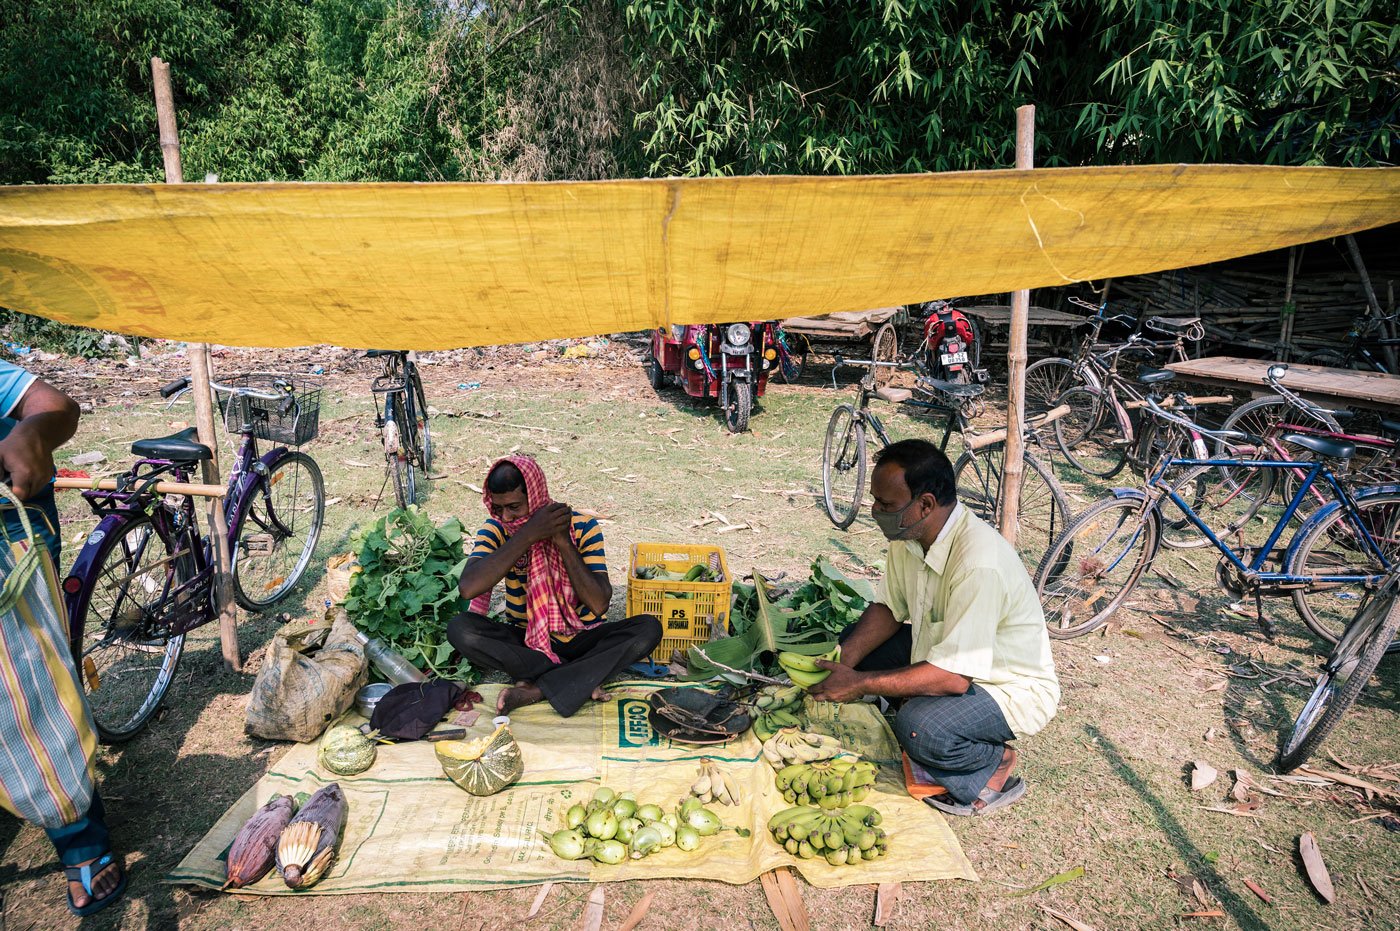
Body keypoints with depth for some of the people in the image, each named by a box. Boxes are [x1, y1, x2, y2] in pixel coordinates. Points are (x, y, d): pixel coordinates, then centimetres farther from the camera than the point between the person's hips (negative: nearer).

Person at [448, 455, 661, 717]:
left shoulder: (581, 526, -12)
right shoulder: (496, 529, -8)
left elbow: (599, 605, -21)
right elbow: (468, 587, -27)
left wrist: (563, 541, -26)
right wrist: (528, 535, -29)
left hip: (581, 640, -1)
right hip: (524, 641, 1)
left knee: (649, 628, -27)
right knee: (459, 628, -27)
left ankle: (534, 690, -26)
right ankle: (581, 680, -23)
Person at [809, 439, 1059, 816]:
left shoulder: (979, 562, -36)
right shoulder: (909, 533, -9)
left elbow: (953, 676, -35)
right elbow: (889, 608, 3)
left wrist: (860, 683, -29)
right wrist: (844, 659, -13)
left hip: (1012, 689, -8)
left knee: (918, 727, -33)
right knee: (849, 643, 0)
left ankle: (995, 766, -2)